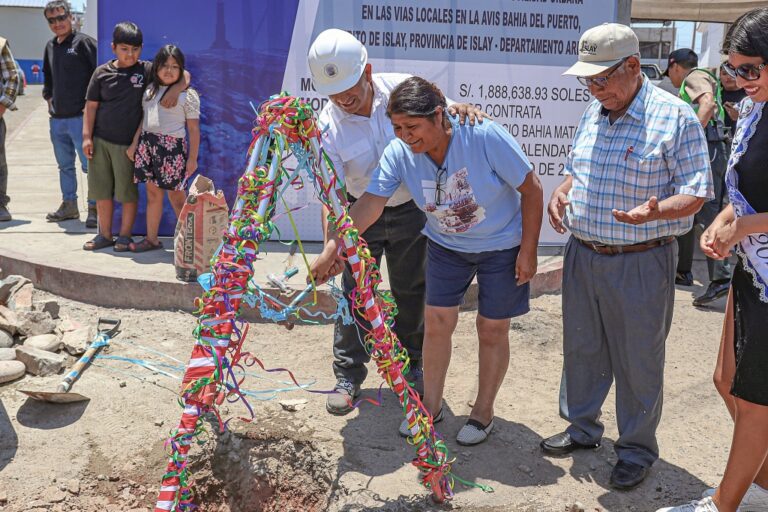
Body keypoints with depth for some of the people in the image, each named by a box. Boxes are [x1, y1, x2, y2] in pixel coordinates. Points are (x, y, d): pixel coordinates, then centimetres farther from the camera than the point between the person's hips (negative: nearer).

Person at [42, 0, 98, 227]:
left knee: (89, 164, -5)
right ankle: (69, 205, 27)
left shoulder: (83, 42, -8)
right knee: (65, 165, 16)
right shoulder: (50, 47, 14)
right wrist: (49, 98, 16)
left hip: (80, 117, -7)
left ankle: (94, 208, 2)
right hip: (56, 118, 8)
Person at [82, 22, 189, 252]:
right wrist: (87, 136, 1)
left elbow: (183, 75, -2)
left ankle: (124, 236, 19)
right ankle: (105, 235, 21)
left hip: (127, 144, -2)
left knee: (128, 192, 5)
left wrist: (175, 89, -22)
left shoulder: (147, 70, -1)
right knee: (101, 191, 9)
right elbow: (91, 105, 6)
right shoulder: (102, 72, 4)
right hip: (100, 141, 2)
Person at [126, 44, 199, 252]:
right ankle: (151, 238, 18)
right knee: (152, 192, 10)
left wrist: (192, 158, -6)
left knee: (176, 196, -2)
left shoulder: (188, 95, -2)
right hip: (148, 143, 5)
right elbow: (143, 119, 19)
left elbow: (193, 129, -3)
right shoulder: (150, 90, 14)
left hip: (172, 146, -5)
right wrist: (134, 144, 13)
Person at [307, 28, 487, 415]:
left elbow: (445, 115, -6)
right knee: (353, 293, 1)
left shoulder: (403, 90, -20)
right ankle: (348, 377, 16)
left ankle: (412, 364, 33)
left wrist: (463, 110, -32)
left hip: (410, 209, 1)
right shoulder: (327, 126, -22)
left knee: (411, 292, 13)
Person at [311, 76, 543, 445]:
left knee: (492, 331, 5)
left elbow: (531, 190, -21)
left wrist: (528, 252, -18)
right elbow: (370, 203, -24)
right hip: (446, 245, 4)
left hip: (502, 246, -3)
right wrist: (331, 251, -35)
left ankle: (483, 412, 25)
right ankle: (431, 405, 27)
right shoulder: (398, 153, -20)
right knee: (436, 324, 5)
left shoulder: (485, 136, -30)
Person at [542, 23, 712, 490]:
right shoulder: (593, 115, 7)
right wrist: (561, 194, 0)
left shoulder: (675, 117, -14)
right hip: (583, 255, 6)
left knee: (638, 361, 8)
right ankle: (583, 428, 38)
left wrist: (653, 212, -33)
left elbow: (695, 191, -13)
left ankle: (638, 450, 27)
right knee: (581, 348, 18)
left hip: (641, 263, -6)